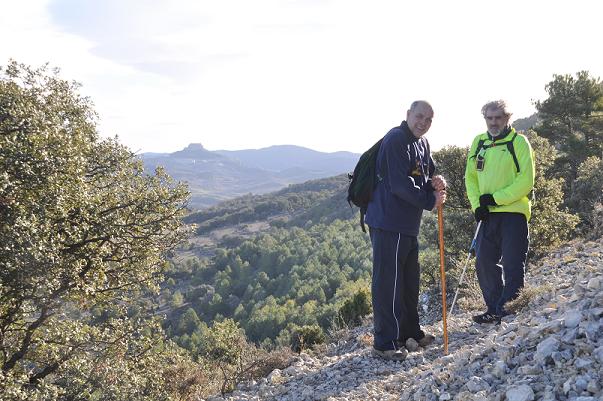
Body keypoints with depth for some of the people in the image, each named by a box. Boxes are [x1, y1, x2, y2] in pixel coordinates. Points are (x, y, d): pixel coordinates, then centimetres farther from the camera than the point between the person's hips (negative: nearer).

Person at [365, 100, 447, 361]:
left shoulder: (422, 143, 16)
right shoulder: (395, 140, -15)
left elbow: (428, 176, 20)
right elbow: (400, 185, -21)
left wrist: (436, 184, -4)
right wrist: (430, 200, -12)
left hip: (409, 225, 10)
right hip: (388, 224, -10)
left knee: (409, 280, 18)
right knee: (388, 281, -6)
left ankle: (409, 331, 33)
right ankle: (385, 342, 0)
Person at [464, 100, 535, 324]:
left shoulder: (519, 142, -3)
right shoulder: (478, 143, 12)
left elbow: (526, 181, -10)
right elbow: (470, 177, 13)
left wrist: (496, 198, -14)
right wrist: (477, 205, -3)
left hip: (513, 212, -5)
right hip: (487, 214, 5)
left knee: (512, 264, -4)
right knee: (484, 263, 6)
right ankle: (494, 310, 18)